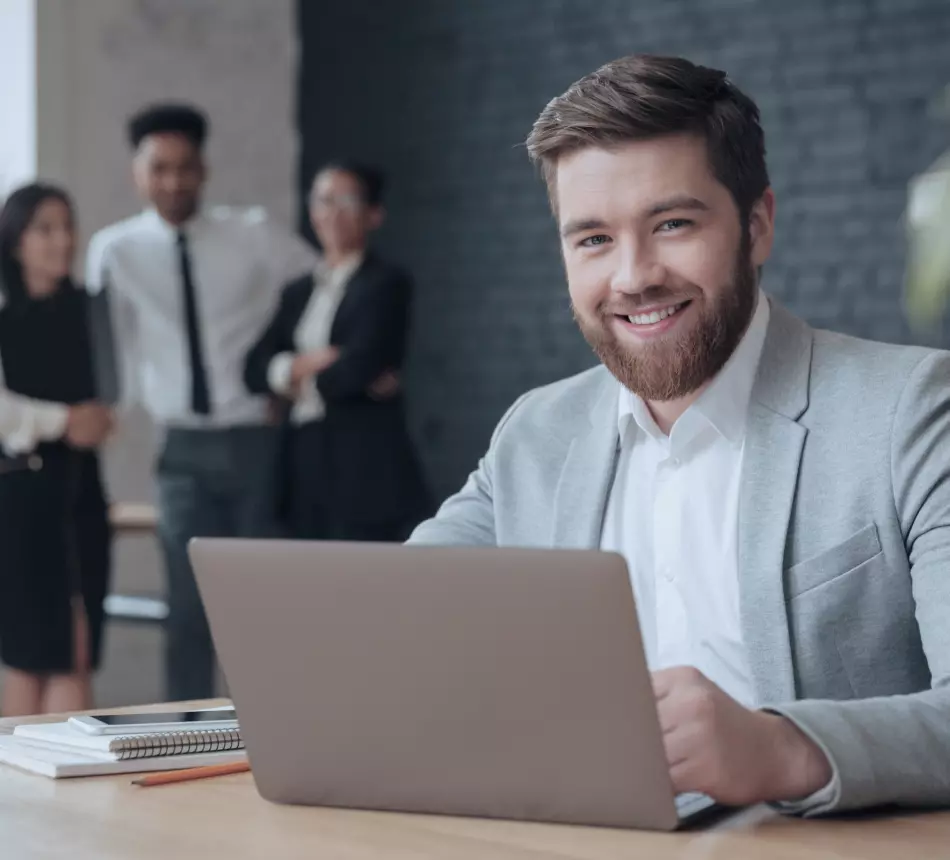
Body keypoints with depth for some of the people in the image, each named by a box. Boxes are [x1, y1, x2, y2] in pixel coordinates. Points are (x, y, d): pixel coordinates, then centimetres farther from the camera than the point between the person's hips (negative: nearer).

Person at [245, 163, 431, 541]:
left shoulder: (387, 284, -2)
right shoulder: (298, 292, 18)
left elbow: (359, 365, -13)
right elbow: (254, 369, 7)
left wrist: (302, 380, 3)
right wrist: (309, 362, -10)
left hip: (366, 466, -6)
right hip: (308, 465, 6)